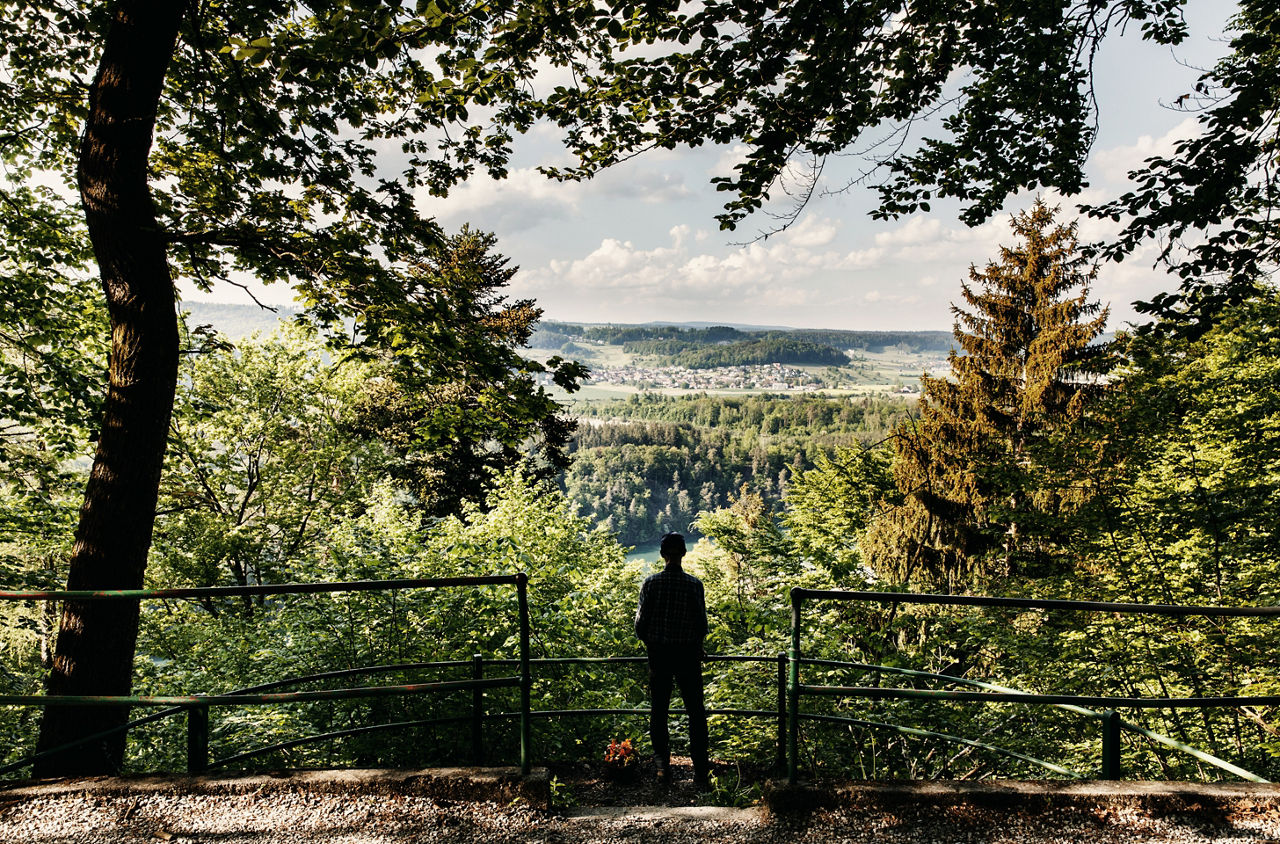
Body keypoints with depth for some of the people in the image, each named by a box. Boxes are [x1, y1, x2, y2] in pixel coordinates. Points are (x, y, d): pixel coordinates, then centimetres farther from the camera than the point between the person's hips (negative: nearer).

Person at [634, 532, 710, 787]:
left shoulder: (651, 583, -6)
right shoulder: (694, 584, -8)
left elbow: (641, 623, -5)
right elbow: (702, 624, -6)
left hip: (659, 653, 0)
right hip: (688, 653, 0)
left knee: (658, 710, 12)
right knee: (695, 711, 8)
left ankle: (662, 765, 11)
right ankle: (700, 770, 7)